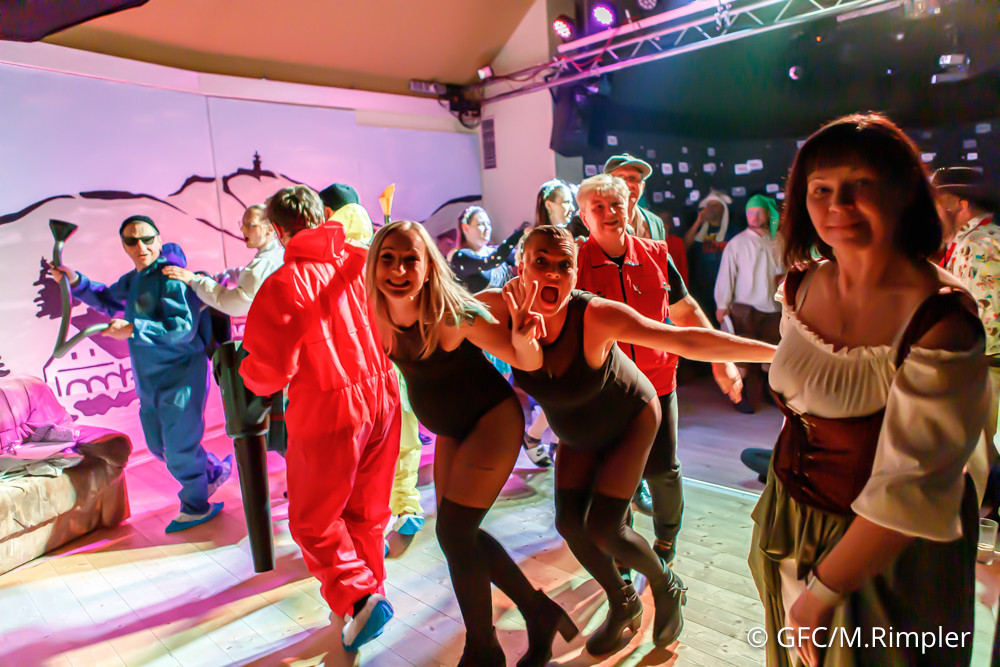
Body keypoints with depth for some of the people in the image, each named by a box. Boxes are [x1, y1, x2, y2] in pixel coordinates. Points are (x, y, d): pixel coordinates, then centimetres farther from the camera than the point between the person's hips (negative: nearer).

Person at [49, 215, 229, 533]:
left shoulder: (172, 277, -18)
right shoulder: (133, 279, 12)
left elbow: (183, 328, -27)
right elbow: (108, 300, 31)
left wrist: (132, 329, -29)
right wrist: (76, 282, 15)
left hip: (180, 375, -10)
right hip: (150, 379, 10)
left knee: (179, 448, 0)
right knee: (159, 444, 20)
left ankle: (195, 508, 21)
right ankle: (214, 471, 39)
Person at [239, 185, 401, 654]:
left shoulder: (283, 284, -15)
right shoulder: (360, 262, -1)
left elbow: (268, 370, -14)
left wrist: (249, 372, 8)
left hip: (329, 409, -5)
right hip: (381, 398, 6)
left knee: (313, 521, 13)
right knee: (366, 511, 20)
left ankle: (358, 599, 0)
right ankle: (367, 592, 34)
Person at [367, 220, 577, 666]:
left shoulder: (451, 315, -29)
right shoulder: (379, 316, -13)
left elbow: (529, 361, -25)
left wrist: (522, 338, -44)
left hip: (492, 419, -7)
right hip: (452, 431, 7)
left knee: (454, 531, -10)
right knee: (460, 533, 13)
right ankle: (540, 613, 31)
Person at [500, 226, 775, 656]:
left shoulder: (595, 315, -37)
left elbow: (686, 340, -38)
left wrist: (780, 351, -39)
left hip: (630, 420, -5)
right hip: (578, 433, 5)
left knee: (602, 527, -10)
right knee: (570, 523, 1)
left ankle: (667, 586, 24)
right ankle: (623, 604, 30)